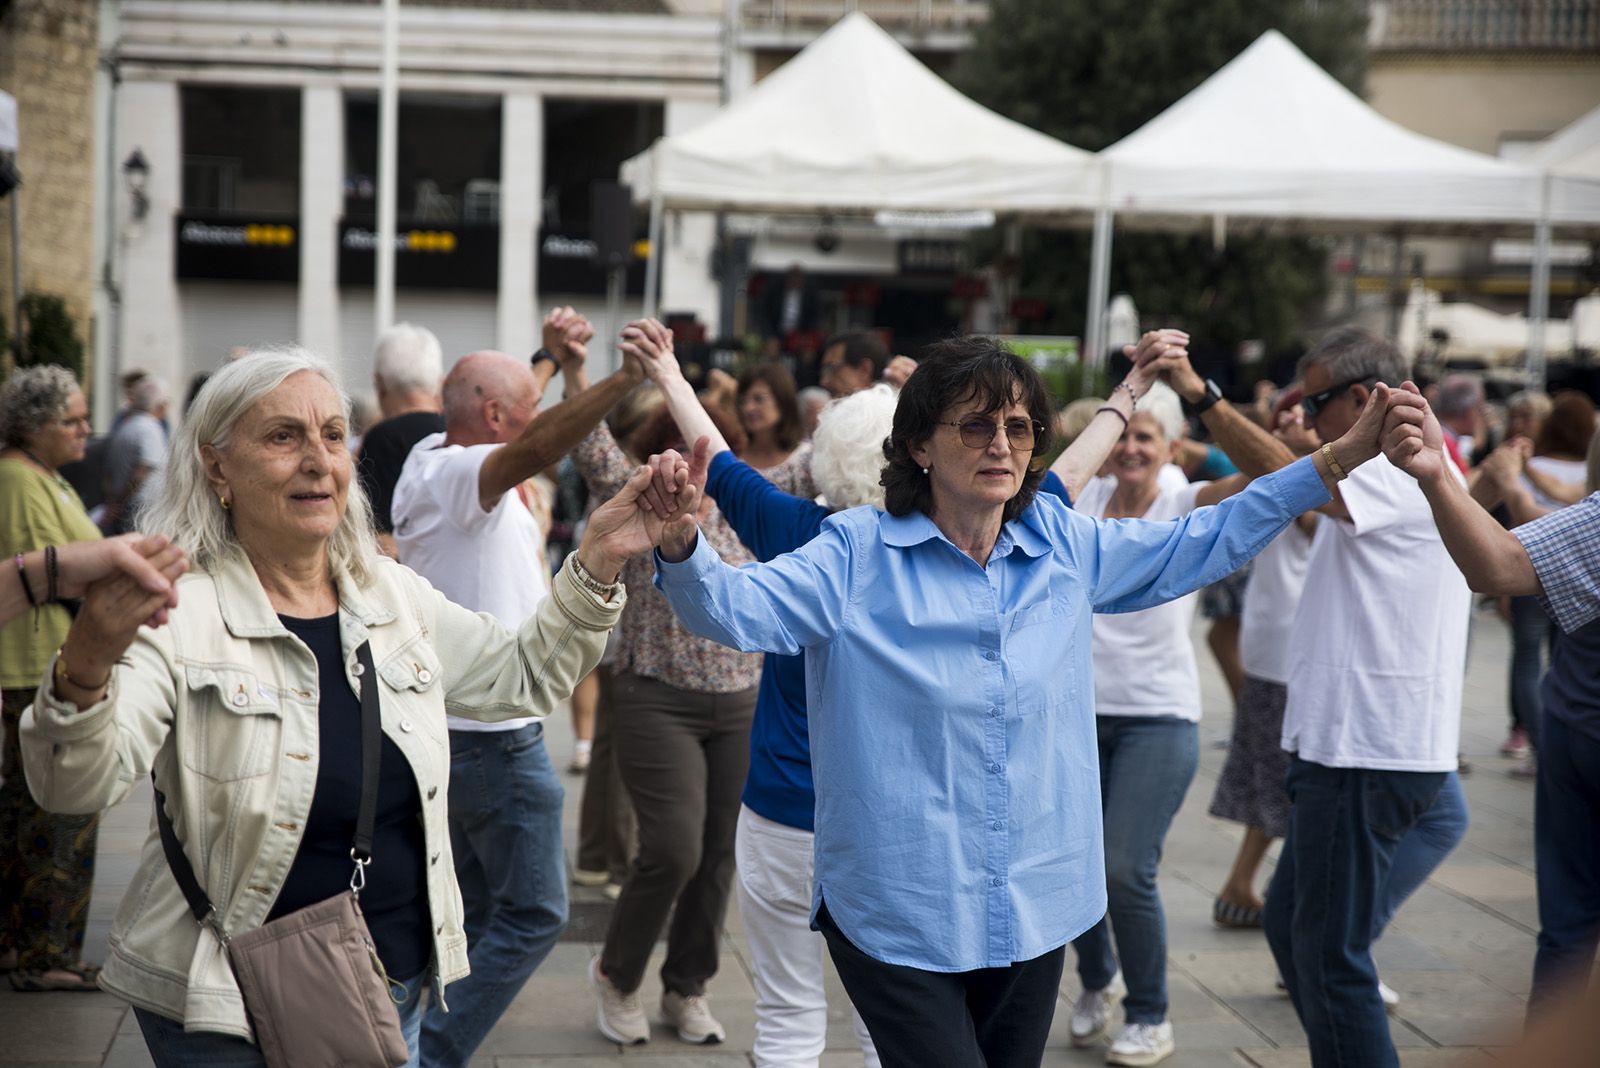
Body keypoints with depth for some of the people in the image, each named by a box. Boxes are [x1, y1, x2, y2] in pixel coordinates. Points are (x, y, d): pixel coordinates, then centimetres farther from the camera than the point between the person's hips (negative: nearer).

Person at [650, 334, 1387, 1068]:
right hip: (898, 918, -5)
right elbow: (734, 607, -20)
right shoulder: (857, 553, -9)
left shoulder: (1064, 548, 5)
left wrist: (1339, 462, 12)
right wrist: (680, 544, -42)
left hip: (1033, 914, 5)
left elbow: (1197, 545, 15)